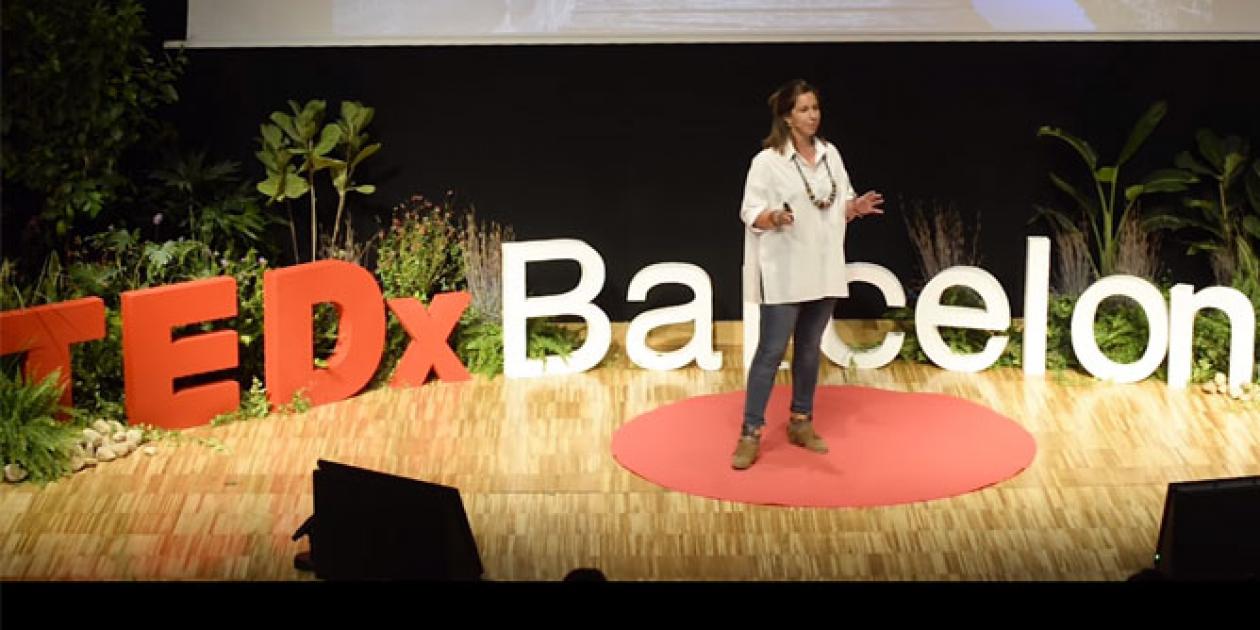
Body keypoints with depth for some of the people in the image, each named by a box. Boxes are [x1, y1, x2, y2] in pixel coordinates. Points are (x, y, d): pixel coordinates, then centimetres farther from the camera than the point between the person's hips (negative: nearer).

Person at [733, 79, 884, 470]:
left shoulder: (830, 154, 7)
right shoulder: (767, 161, -10)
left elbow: (839, 207, 13)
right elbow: (750, 212, -11)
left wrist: (856, 207, -8)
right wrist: (775, 218, -30)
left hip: (823, 269, 6)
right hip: (784, 273, -5)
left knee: (810, 349, 13)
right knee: (771, 351, -6)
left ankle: (801, 423, 25)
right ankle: (751, 433, -2)